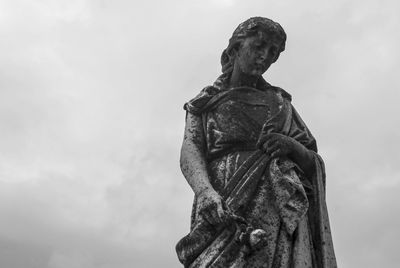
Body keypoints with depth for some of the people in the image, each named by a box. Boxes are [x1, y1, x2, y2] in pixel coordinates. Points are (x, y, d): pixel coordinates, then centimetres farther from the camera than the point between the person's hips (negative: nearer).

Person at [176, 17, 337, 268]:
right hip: (225, 208, -1)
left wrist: (292, 146, -2)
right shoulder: (204, 102, 21)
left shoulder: (280, 103, 27)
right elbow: (190, 152, 3)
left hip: (280, 204, 2)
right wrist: (205, 191, -20)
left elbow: (314, 164, 22)